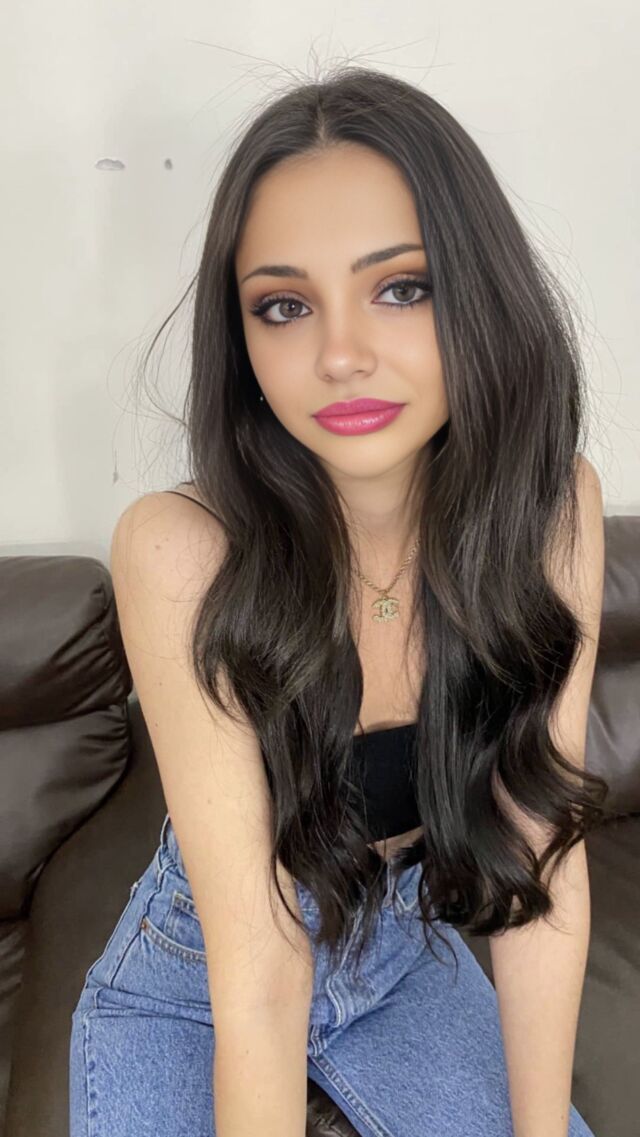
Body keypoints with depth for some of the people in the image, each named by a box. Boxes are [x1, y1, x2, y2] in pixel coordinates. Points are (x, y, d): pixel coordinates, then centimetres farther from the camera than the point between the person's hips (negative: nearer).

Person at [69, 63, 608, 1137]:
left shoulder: (555, 508, -20)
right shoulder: (181, 554, -31)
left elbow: (542, 859, -14)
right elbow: (258, 977, -28)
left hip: (406, 950, 3)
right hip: (193, 987, -2)